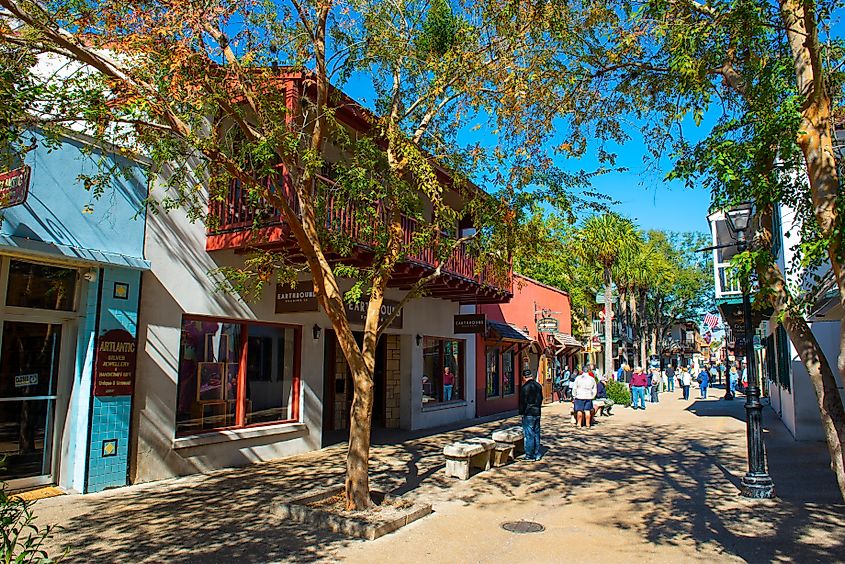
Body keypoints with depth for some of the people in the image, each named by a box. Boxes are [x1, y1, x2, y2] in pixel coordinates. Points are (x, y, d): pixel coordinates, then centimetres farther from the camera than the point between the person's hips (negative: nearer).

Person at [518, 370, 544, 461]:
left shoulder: (525, 387, -16)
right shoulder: (538, 386, 8)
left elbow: (523, 402, -14)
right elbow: (541, 399, 15)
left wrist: (521, 412, -4)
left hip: (528, 414, -7)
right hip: (537, 413, 8)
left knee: (529, 435, -2)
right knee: (536, 434, 13)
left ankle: (530, 456, 2)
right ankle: (537, 455, 19)